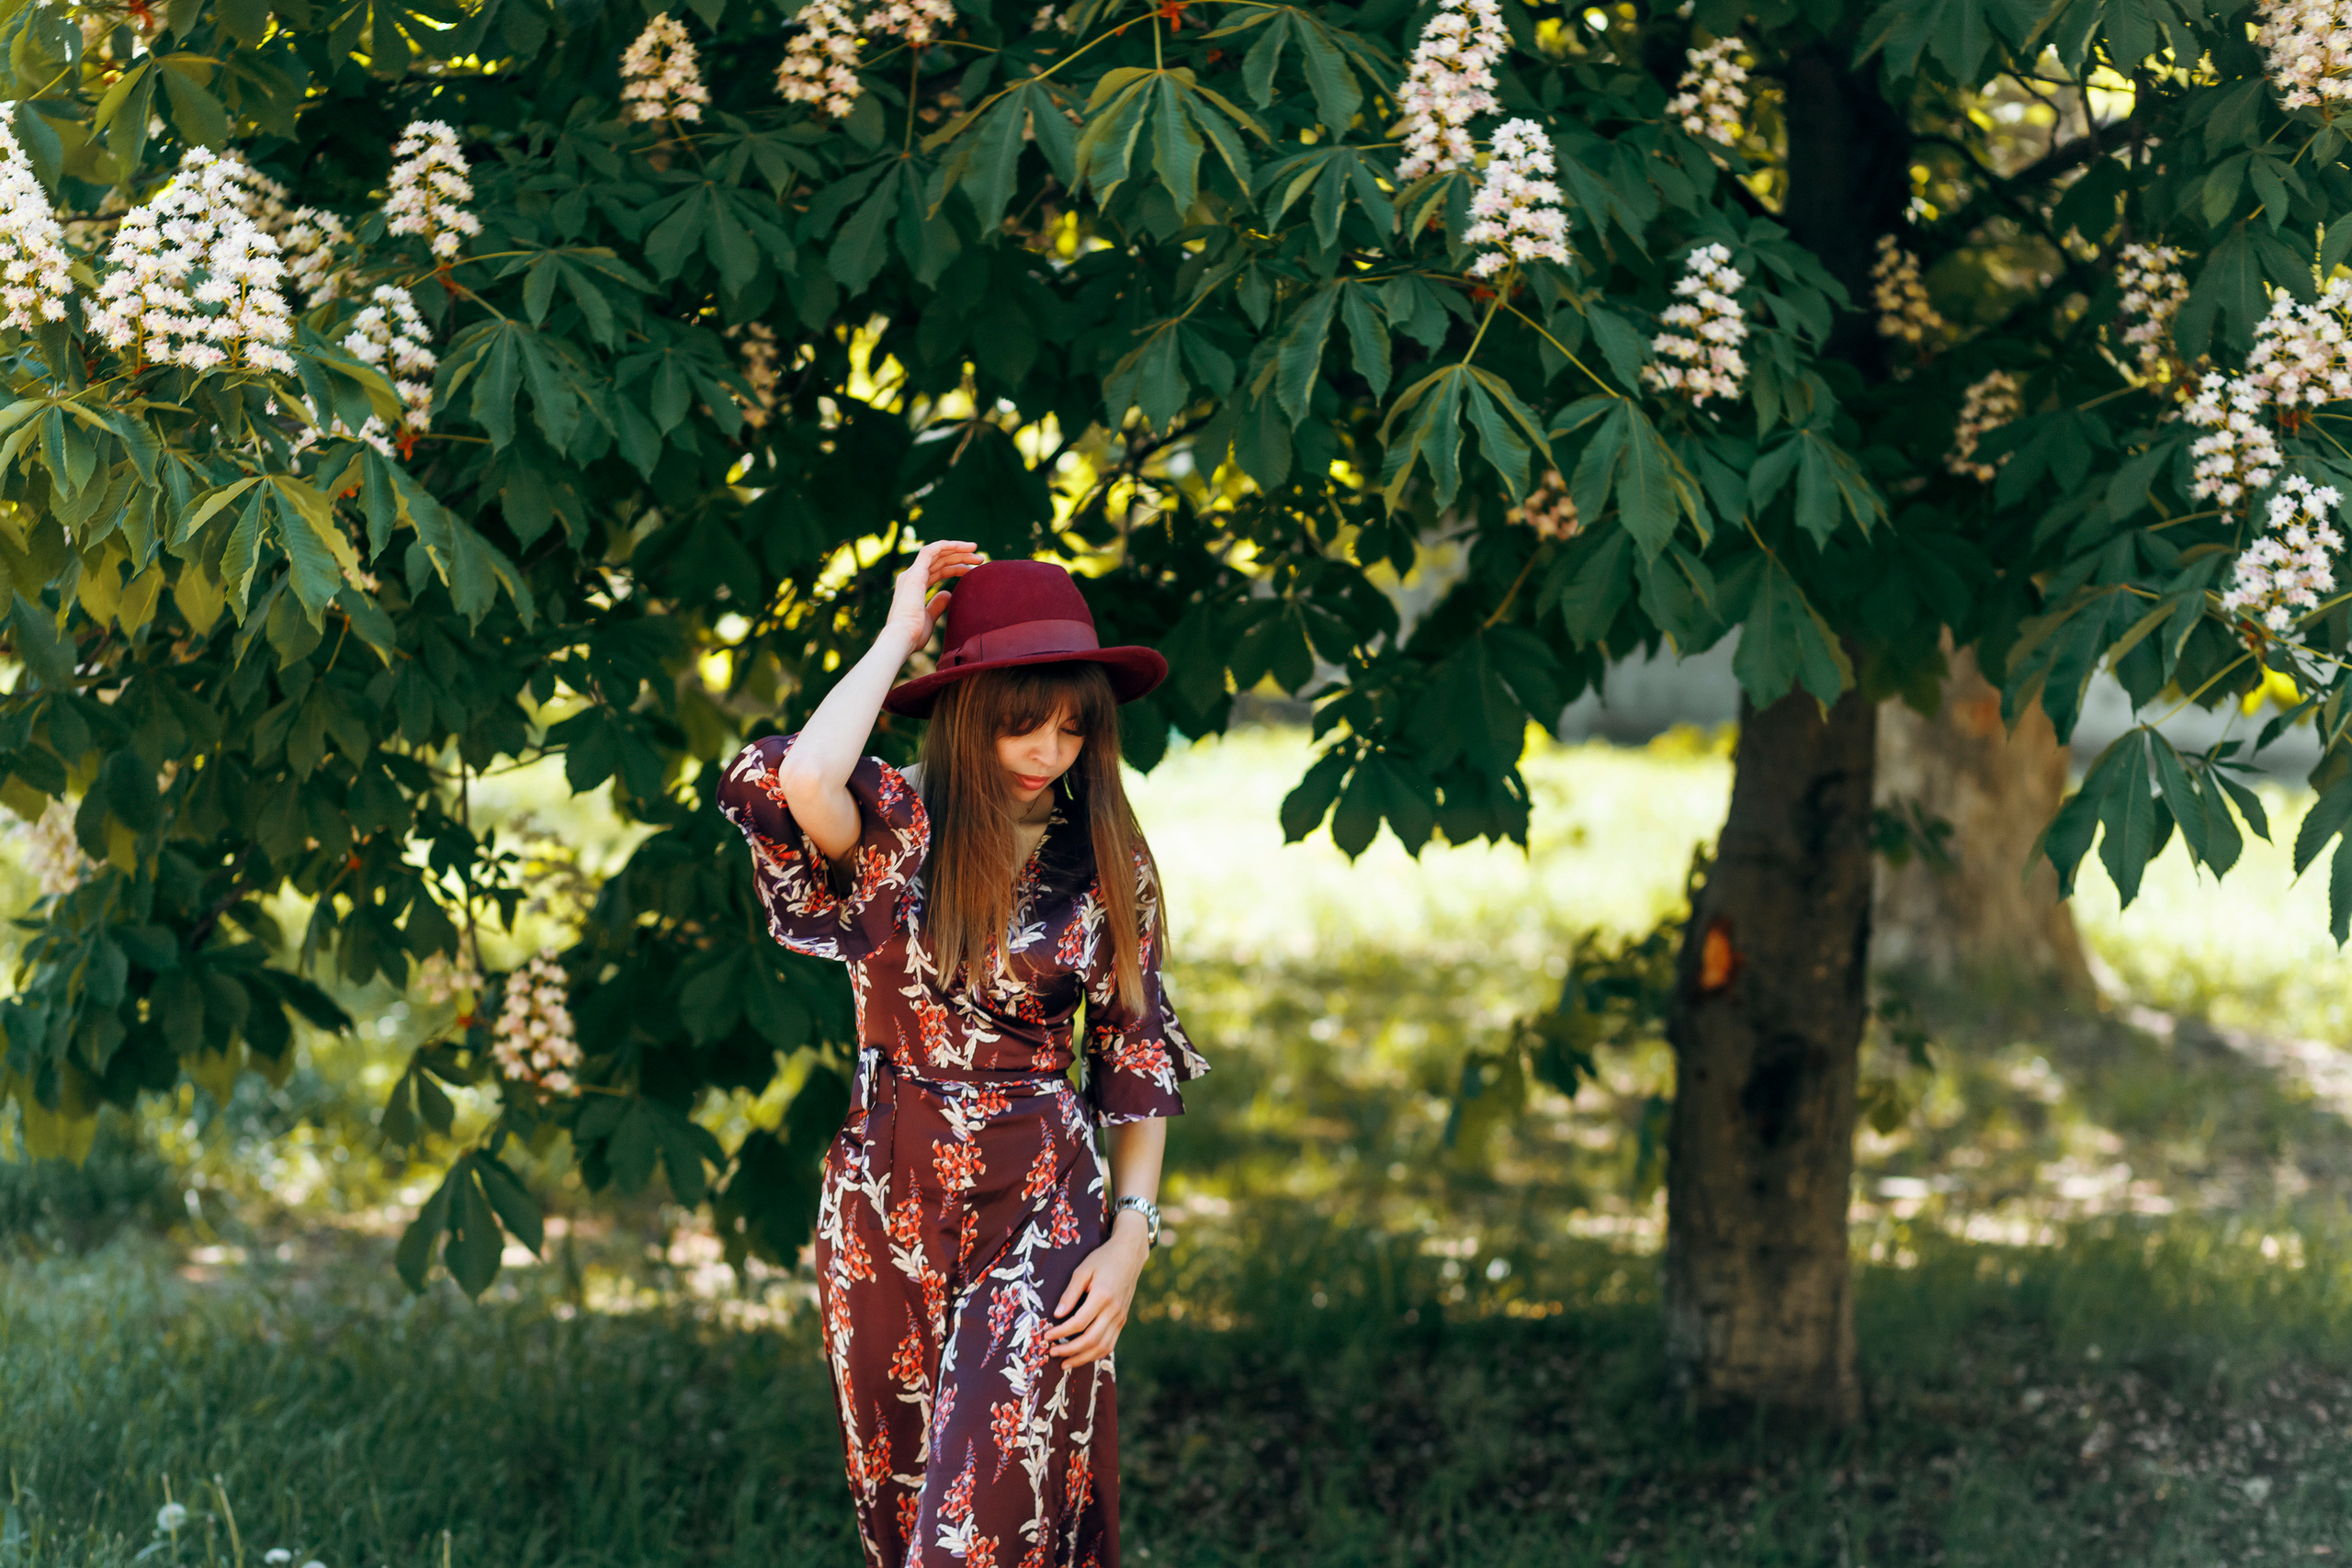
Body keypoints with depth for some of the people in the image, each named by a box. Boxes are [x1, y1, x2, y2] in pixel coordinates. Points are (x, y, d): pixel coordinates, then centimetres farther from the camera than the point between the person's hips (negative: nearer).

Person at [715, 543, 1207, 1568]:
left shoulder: (1109, 863, 0)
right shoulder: (895, 826, -6)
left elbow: (1137, 1057, 6)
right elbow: (800, 783, -30)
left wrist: (1132, 1234, -3)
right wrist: (899, 635, -17)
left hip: (1041, 1211, -1)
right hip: (884, 1203, 1)